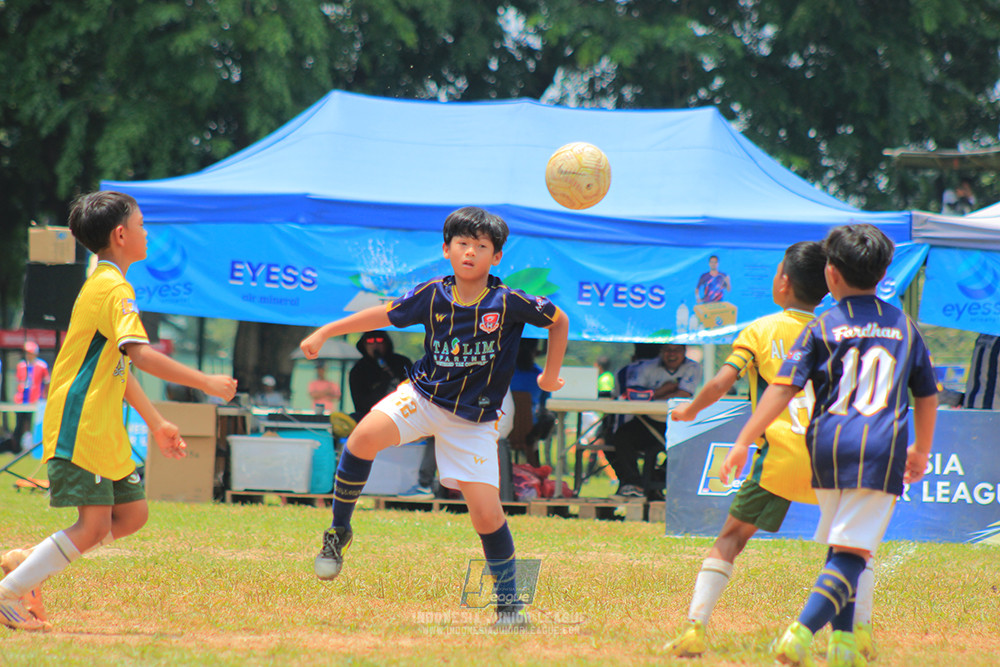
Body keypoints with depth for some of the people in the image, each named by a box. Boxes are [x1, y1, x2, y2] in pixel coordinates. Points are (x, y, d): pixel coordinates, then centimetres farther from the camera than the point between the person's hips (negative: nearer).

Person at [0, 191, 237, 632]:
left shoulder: (104, 284, 19)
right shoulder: (114, 288, -14)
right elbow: (140, 354, -27)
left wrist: (155, 422, 25)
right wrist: (205, 383, -23)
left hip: (103, 427, 10)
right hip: (81, 426, -10)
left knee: (132, 513, 8)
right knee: (94, 524, -11)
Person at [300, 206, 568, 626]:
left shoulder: (510, 303, -14)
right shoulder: (433, 296, -7)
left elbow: (559, 321, 2)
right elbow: (386, 314, 8)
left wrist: (550, 376, 8)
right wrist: (325, 332, 9)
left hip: (474, 421, -1)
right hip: (424, 397, 1)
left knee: (487, 513, -8)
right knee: (366, 436, -28)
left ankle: (509, 601, 12)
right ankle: (339, 531, -9)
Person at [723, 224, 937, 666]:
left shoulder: (823, 327, 4)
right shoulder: (904, 327, 12)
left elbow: (783, 388, -5)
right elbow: (927, 396, 19)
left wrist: (744, 442, -5)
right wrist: (921, 450, 34)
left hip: (829, 448, 1)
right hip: (882, 449, -1)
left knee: (839, 545, 20)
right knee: (852, 551, -7)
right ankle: (801, 632, -25)